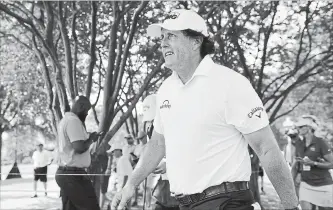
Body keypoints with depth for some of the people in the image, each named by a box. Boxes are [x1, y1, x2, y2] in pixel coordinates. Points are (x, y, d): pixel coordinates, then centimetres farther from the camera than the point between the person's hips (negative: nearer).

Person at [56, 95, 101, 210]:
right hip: (74, 174, -10)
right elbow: (80, 147, -23)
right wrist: (91, 138, -7)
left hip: (65, 173, 10)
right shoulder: (73, 121, -15)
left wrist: (87, 137, 13)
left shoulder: (65, 120, 17)